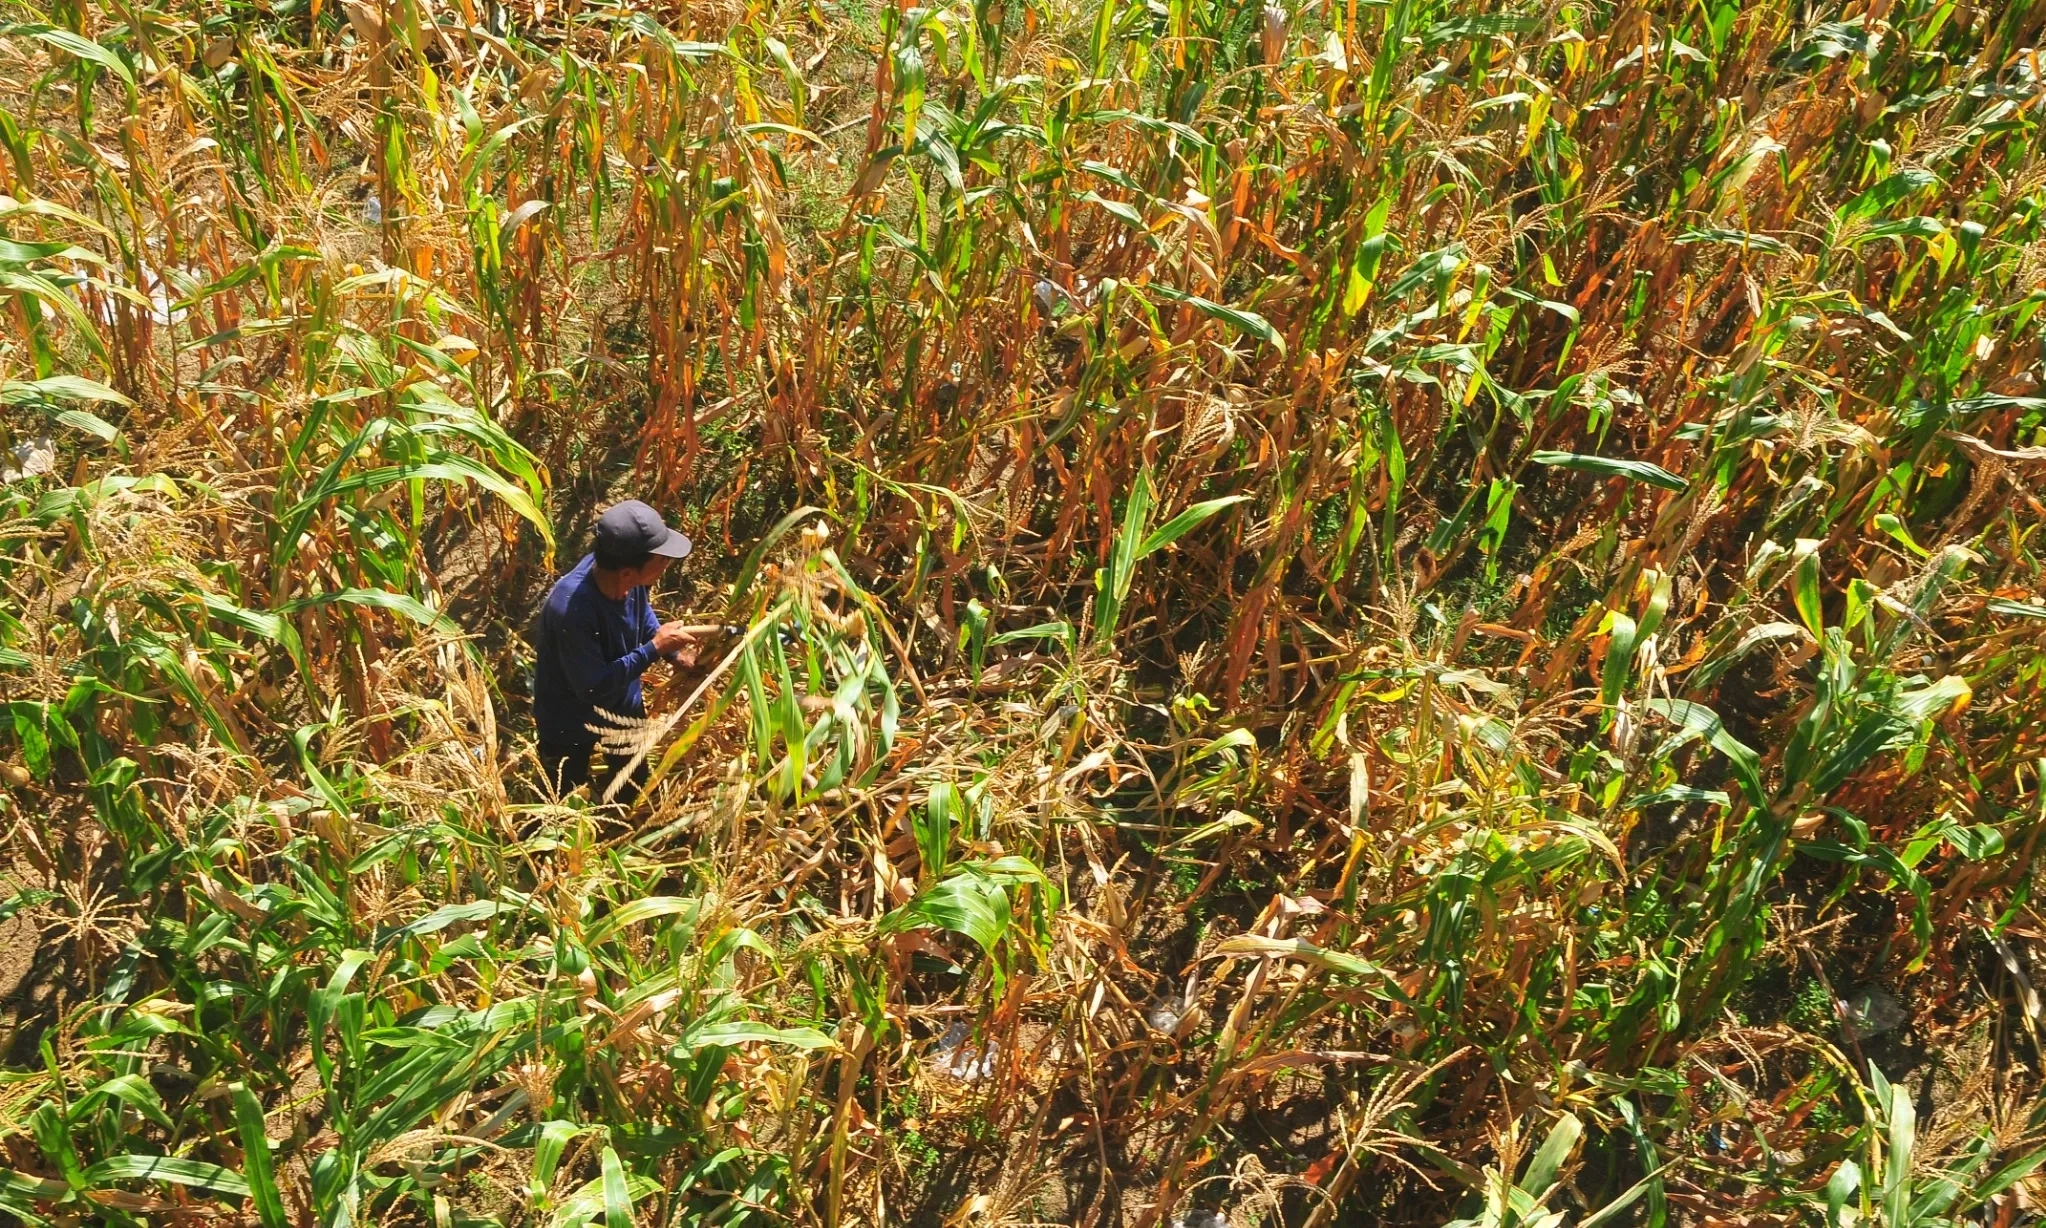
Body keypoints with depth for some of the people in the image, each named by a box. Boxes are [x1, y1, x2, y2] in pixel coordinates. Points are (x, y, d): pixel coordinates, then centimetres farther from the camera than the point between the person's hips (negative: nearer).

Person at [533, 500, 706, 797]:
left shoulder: (630, 579, -23)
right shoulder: (571, 609, -44)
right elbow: (594, 688, -38)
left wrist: (674, 651, -13)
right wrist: (655, 647, -34)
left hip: (623, 702, 6)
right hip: (571, 720, -6)